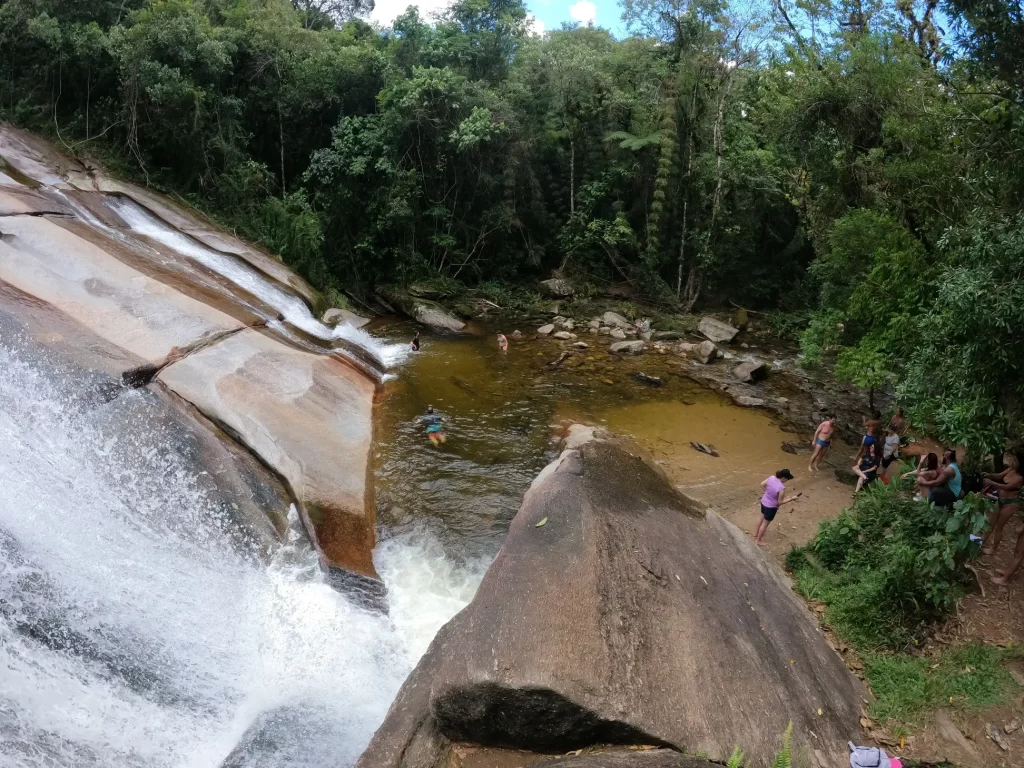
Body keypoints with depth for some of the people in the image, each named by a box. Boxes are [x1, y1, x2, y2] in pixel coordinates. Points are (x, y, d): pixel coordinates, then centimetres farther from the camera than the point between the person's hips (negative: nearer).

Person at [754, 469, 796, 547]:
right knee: (765, 524, 14)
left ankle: (756, 533, 51)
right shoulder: (781, 488, -33)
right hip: (771, 507, -7)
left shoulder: (772, 477, -14)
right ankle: (758, 540, 30)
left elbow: (762, 484, 1)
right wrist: (791, 499, -13)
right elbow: (780, 502, -23)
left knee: (762, 519, 30)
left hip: (764, 502, 7)